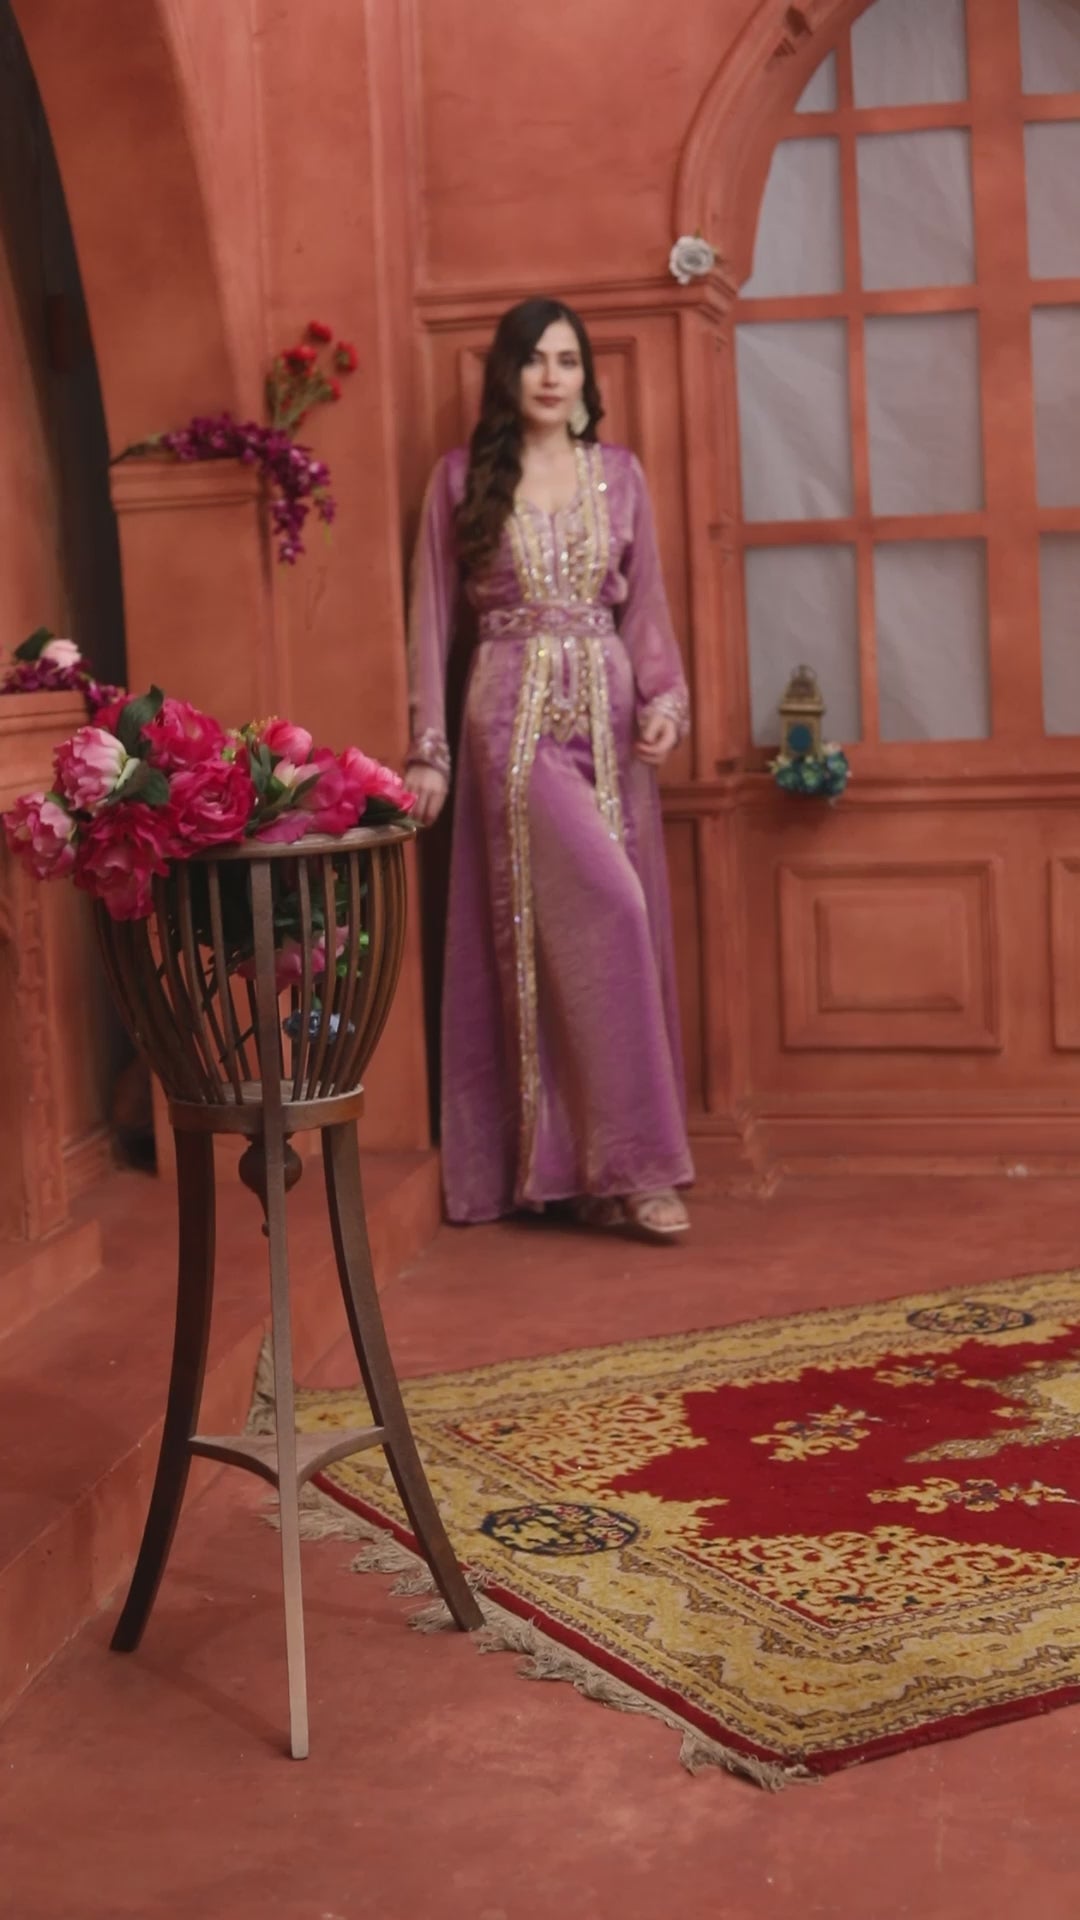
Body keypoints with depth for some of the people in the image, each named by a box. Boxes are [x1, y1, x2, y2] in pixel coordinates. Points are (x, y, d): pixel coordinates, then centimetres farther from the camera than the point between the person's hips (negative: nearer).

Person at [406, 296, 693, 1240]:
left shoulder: (620, 473, 11)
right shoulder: (463, 478, 3)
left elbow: (645, 604, 12)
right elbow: (433, 616, 2)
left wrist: (665, 698, -4)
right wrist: (428, 747, -3)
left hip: (610, 718, 4)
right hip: (514, 717, -4)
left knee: (613, 924, 2)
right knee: (605, 907, -17)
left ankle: (579, 1158, 13)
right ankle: (633, 1161, -11)